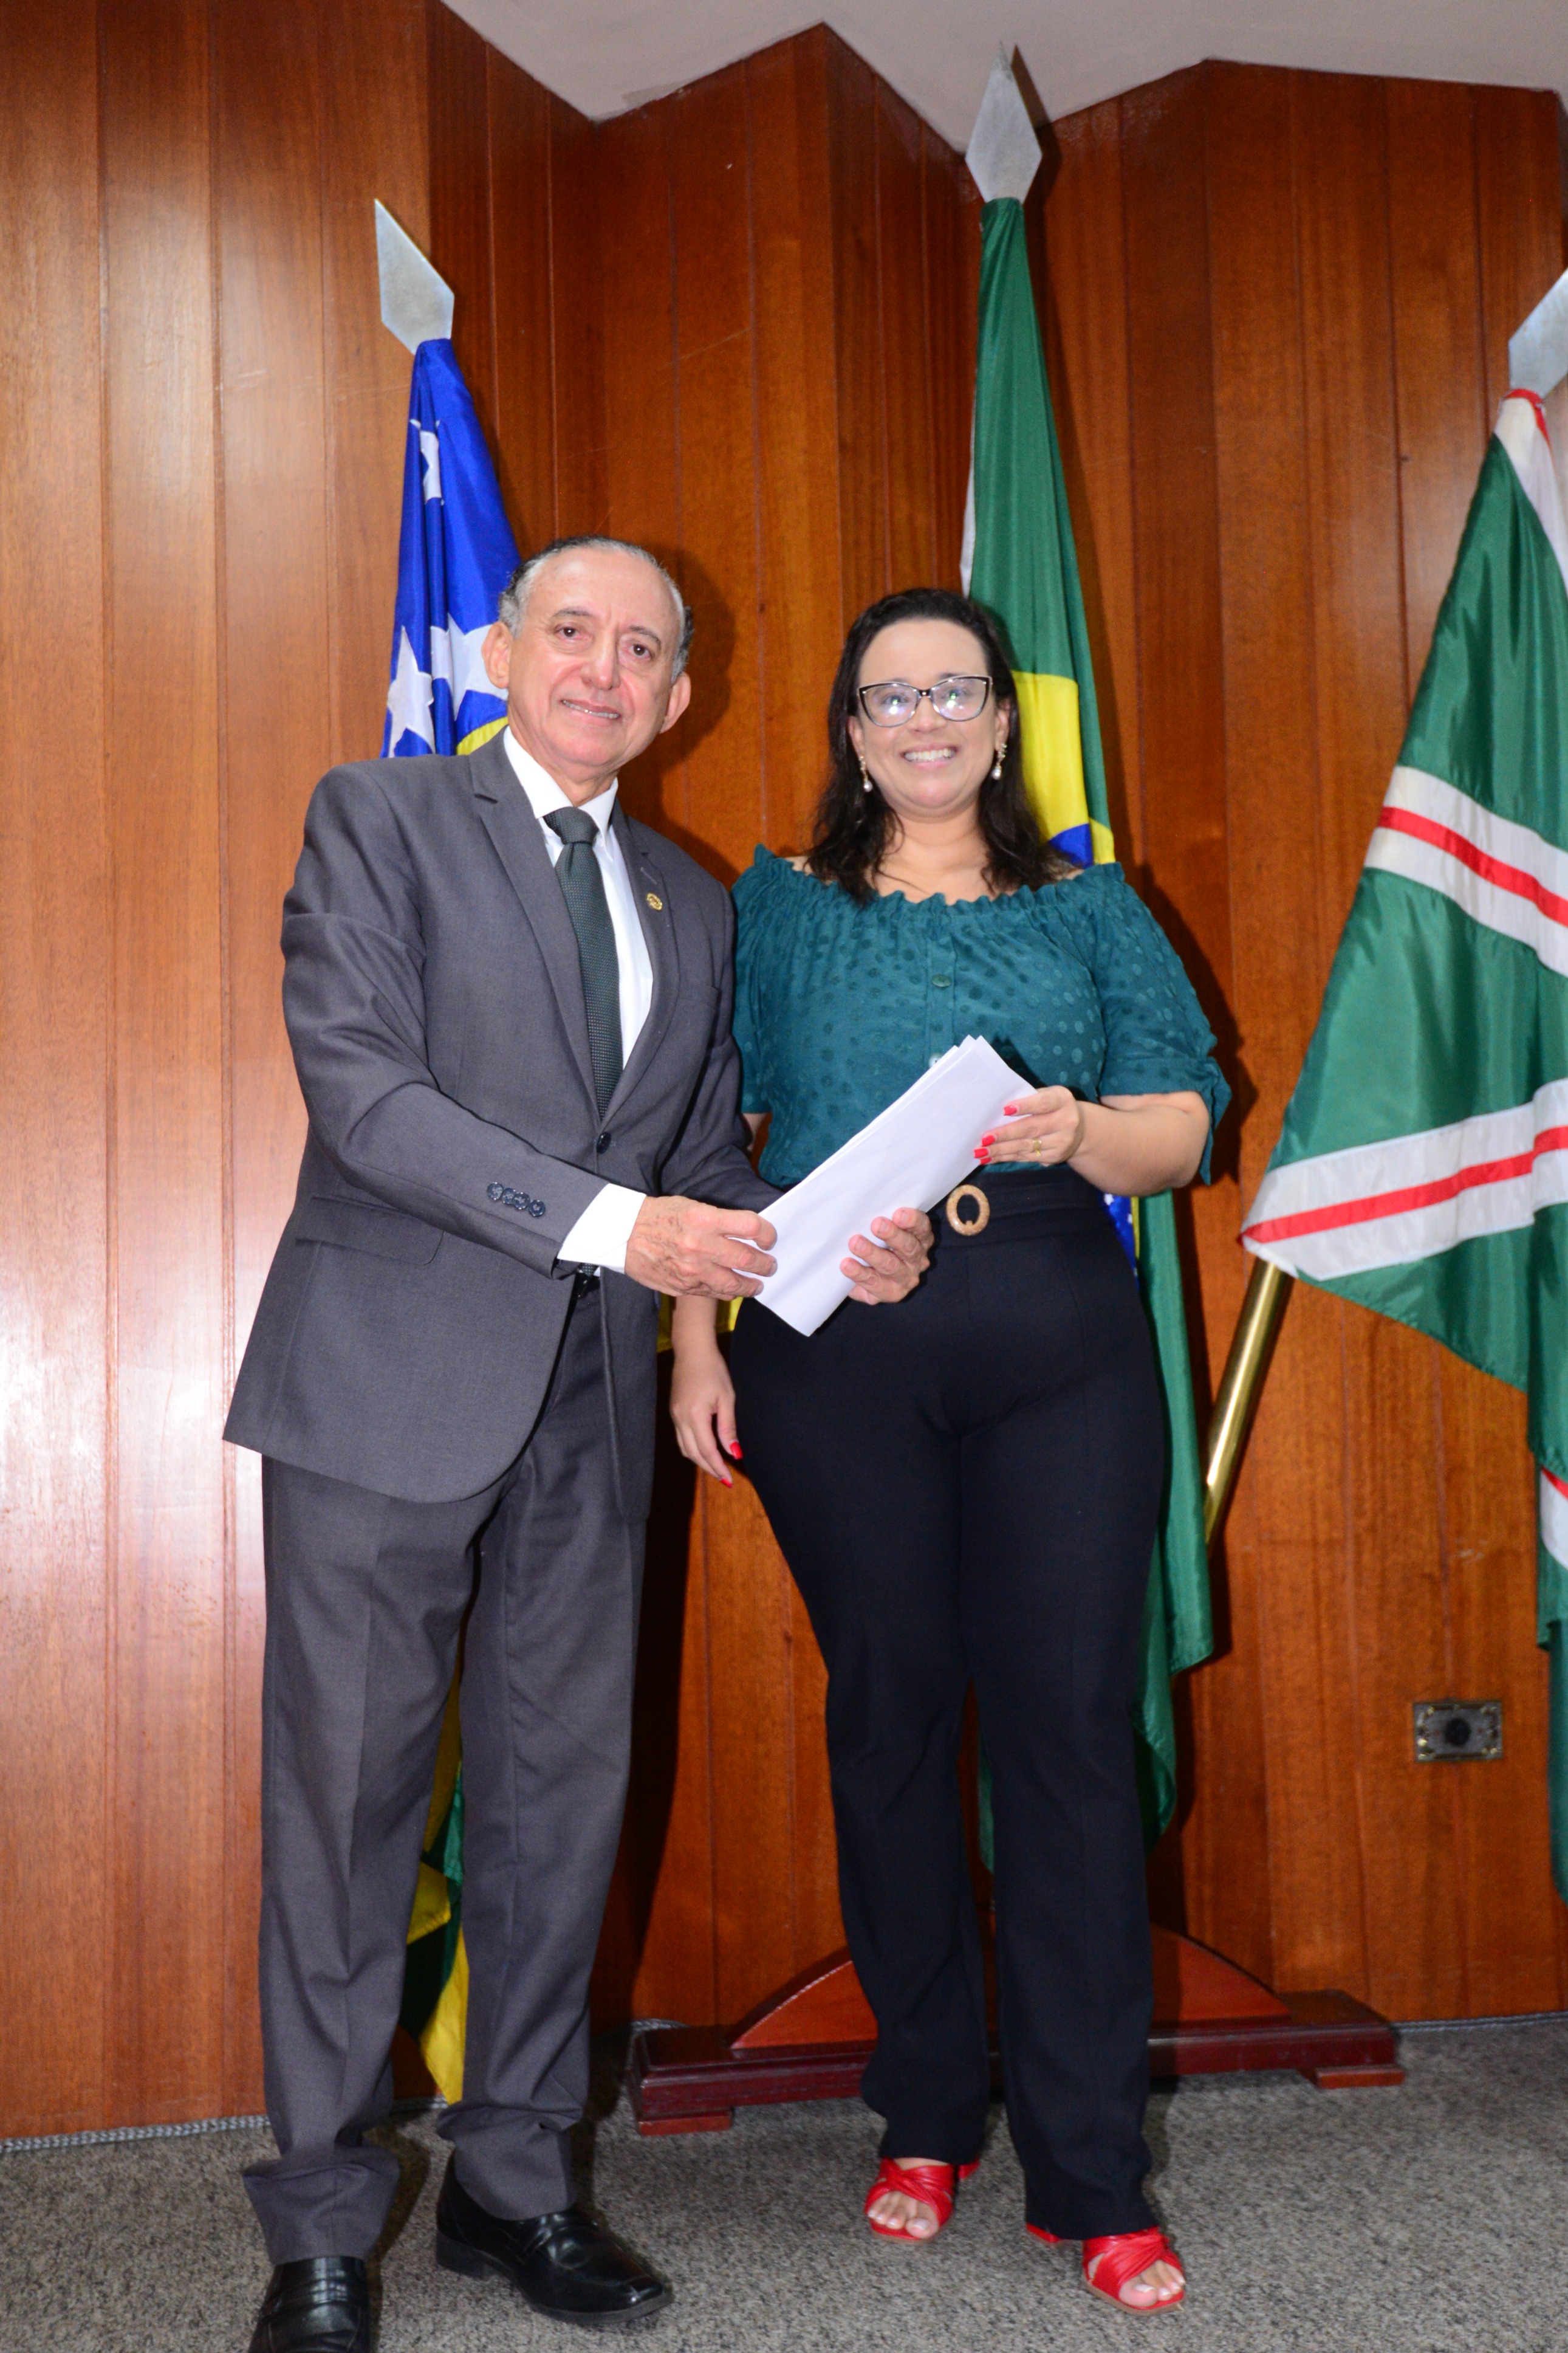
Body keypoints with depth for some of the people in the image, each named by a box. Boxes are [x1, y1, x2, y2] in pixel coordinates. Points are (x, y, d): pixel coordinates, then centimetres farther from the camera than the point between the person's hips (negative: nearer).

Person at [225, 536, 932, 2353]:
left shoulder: (691, 906, 16)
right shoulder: (379, 817, 0)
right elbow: (360, 1086, -12)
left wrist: (825, 1245, -4)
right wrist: (610, 1220, -21)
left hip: (587, 1408, 5)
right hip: (389, 1386, -5)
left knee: (564, 1797, 11)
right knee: (349, 1804, 2)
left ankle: (513, 2183, 27)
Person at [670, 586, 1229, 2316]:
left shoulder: (1089, 910, 15)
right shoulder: (777, 910, 13)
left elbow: (1183, 1127, 8)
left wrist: (1077, 1129, -13)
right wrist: (694, 1338, -1)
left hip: (1057, 1342, 0)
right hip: (834, 1348, 0)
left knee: (1068, 1717, -4)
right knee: (891, 1708, 5)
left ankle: (1090, 2173, 6)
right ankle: (927, 2117, 21)